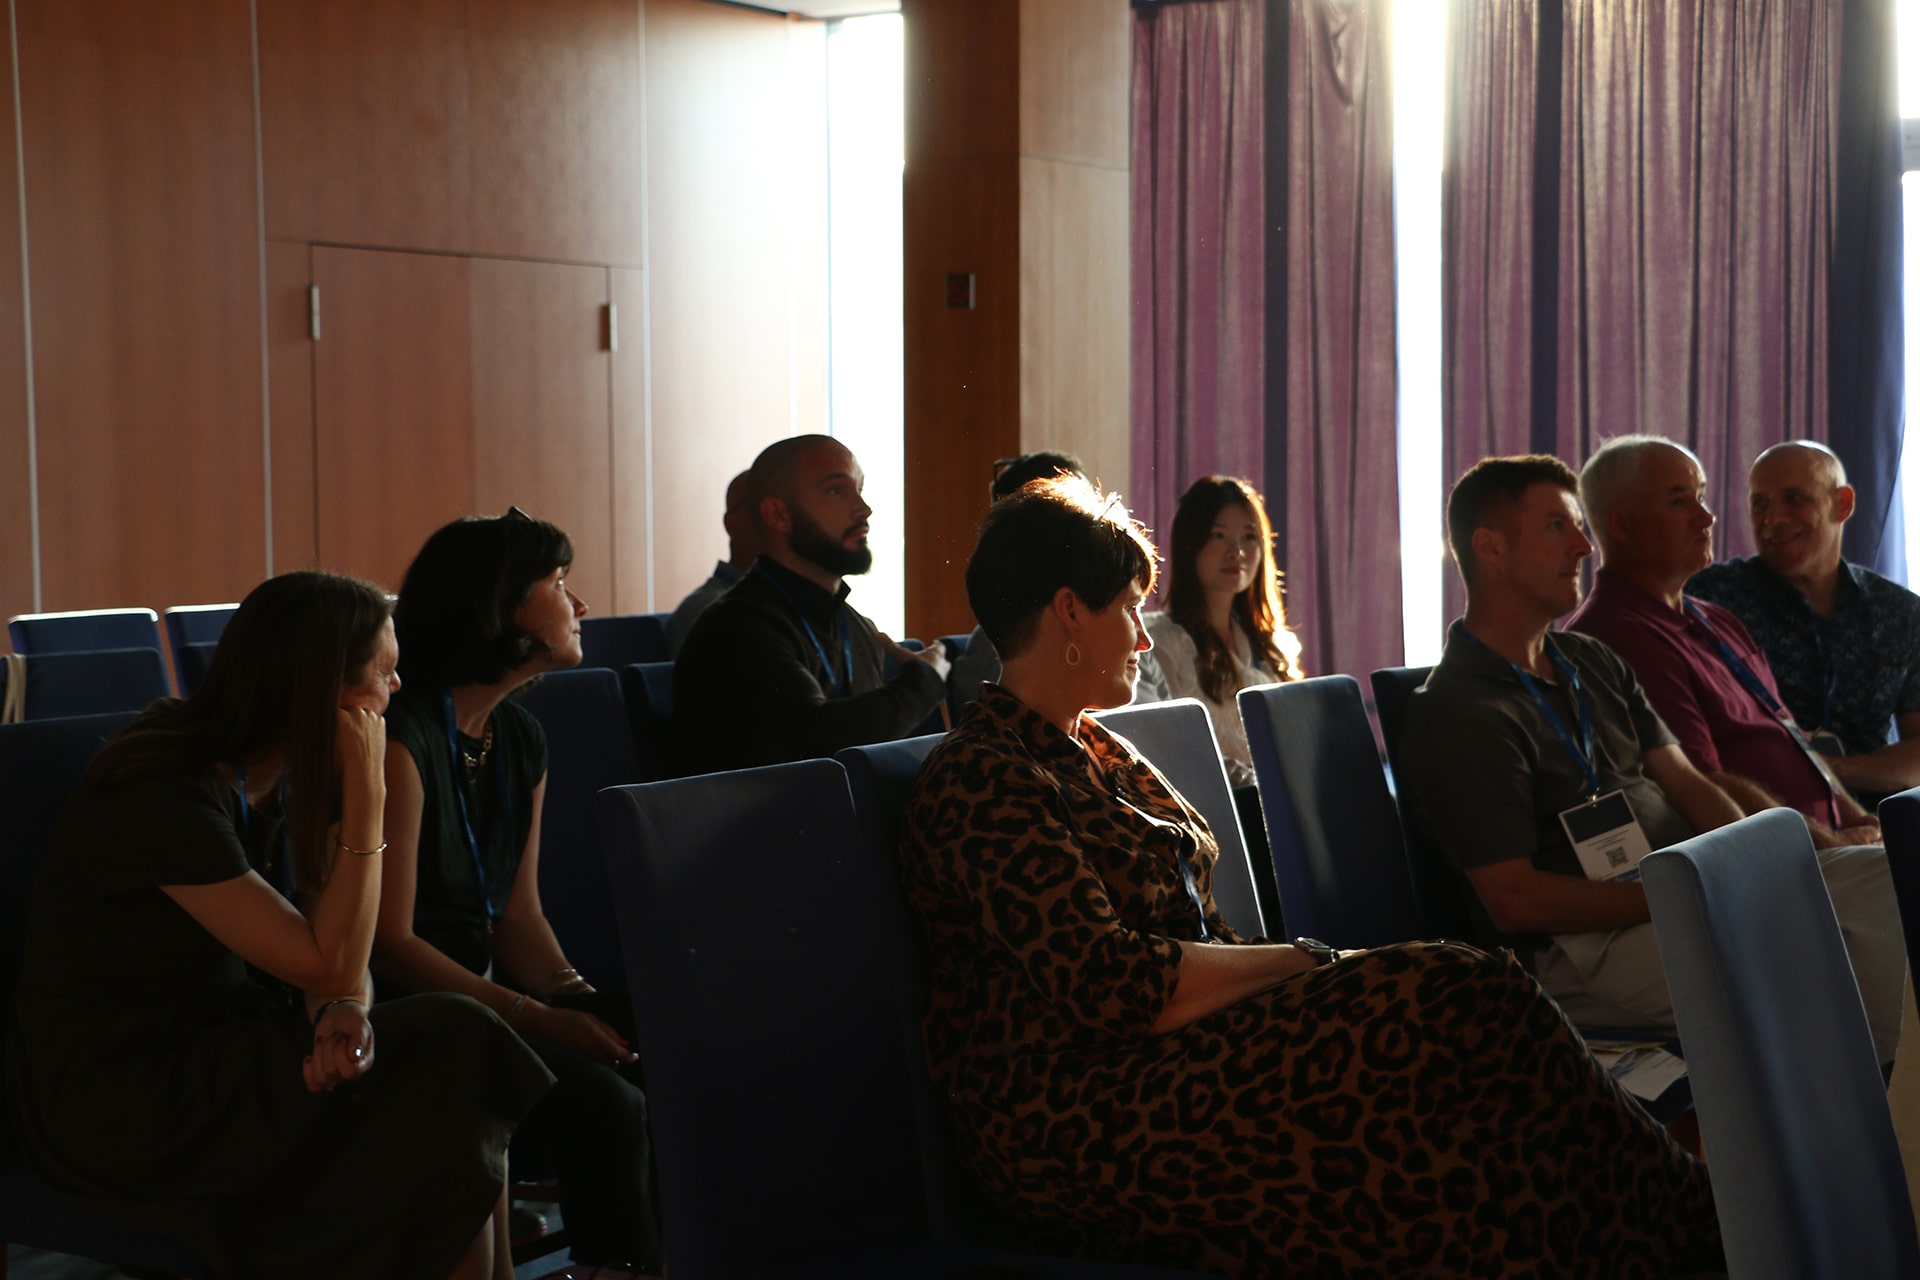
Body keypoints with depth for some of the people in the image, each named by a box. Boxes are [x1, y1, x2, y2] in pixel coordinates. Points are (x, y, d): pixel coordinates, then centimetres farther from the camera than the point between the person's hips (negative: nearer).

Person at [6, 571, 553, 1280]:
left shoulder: (281, 778, 3)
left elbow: (330, 950, 2)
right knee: (450, 1045, -17)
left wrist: (343, 1012, -21)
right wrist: (365, 794, -21)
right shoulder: (163, 797, -24)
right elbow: (327, 964, -21)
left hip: (220, 1047, 8)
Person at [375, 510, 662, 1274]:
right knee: (603, 1104, -27)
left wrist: (575, 998, -9)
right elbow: (388, 941, -18)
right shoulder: (402, 735, -16)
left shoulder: (521, 740, 11)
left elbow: (518, 915, 11)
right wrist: (539, 1018, -24)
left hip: (485, 998, 8)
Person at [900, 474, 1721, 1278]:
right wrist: (1306, 965, -11)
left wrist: (1292, 969, -3)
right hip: (1074, 1119, -9)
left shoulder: (1098, 755, 21)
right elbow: (1113, 986, -18)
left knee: (1463, 999, -15)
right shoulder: (981, 779, -10)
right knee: (1454, 1010, -21)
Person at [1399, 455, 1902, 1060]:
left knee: (1886, 877, -10)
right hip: (1585, 945, -9)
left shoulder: (1594, 662, 19)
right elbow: (1514, 901, -14)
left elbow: (1686, 782, 16)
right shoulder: (1455, 719, -10)